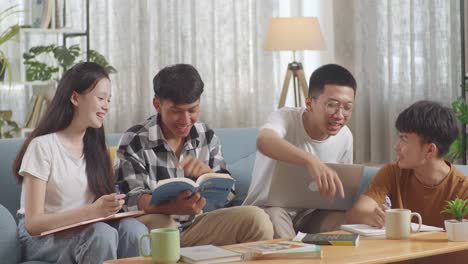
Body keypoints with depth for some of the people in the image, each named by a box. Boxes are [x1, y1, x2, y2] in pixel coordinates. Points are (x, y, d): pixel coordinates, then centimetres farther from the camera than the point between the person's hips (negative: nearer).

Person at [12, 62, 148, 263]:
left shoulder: (95, 146, 9)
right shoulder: (42, 145, -12)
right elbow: (33, 223, -17)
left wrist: (111, 208, -16)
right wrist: (92, 211, -29)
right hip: (42, 237, -5)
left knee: (134, 229, -27)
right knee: (102, 234, -35)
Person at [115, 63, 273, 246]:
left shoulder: (207, 137, 3)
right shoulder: (134, 141, -10)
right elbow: (133, 201, -19)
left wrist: (208, 173, -22)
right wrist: (174, 207, -40)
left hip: (195, 226, 4)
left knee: (256, 219, -17)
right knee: (156, 225, -38)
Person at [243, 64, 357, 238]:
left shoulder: (345, 137, -2)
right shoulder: (286, 118, -19)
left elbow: (341, 185, 12)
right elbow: (264, 141, -45)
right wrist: (310, 161, -62)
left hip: (308, 216, 5)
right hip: (268, 209, -4)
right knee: (275, 216, -37)